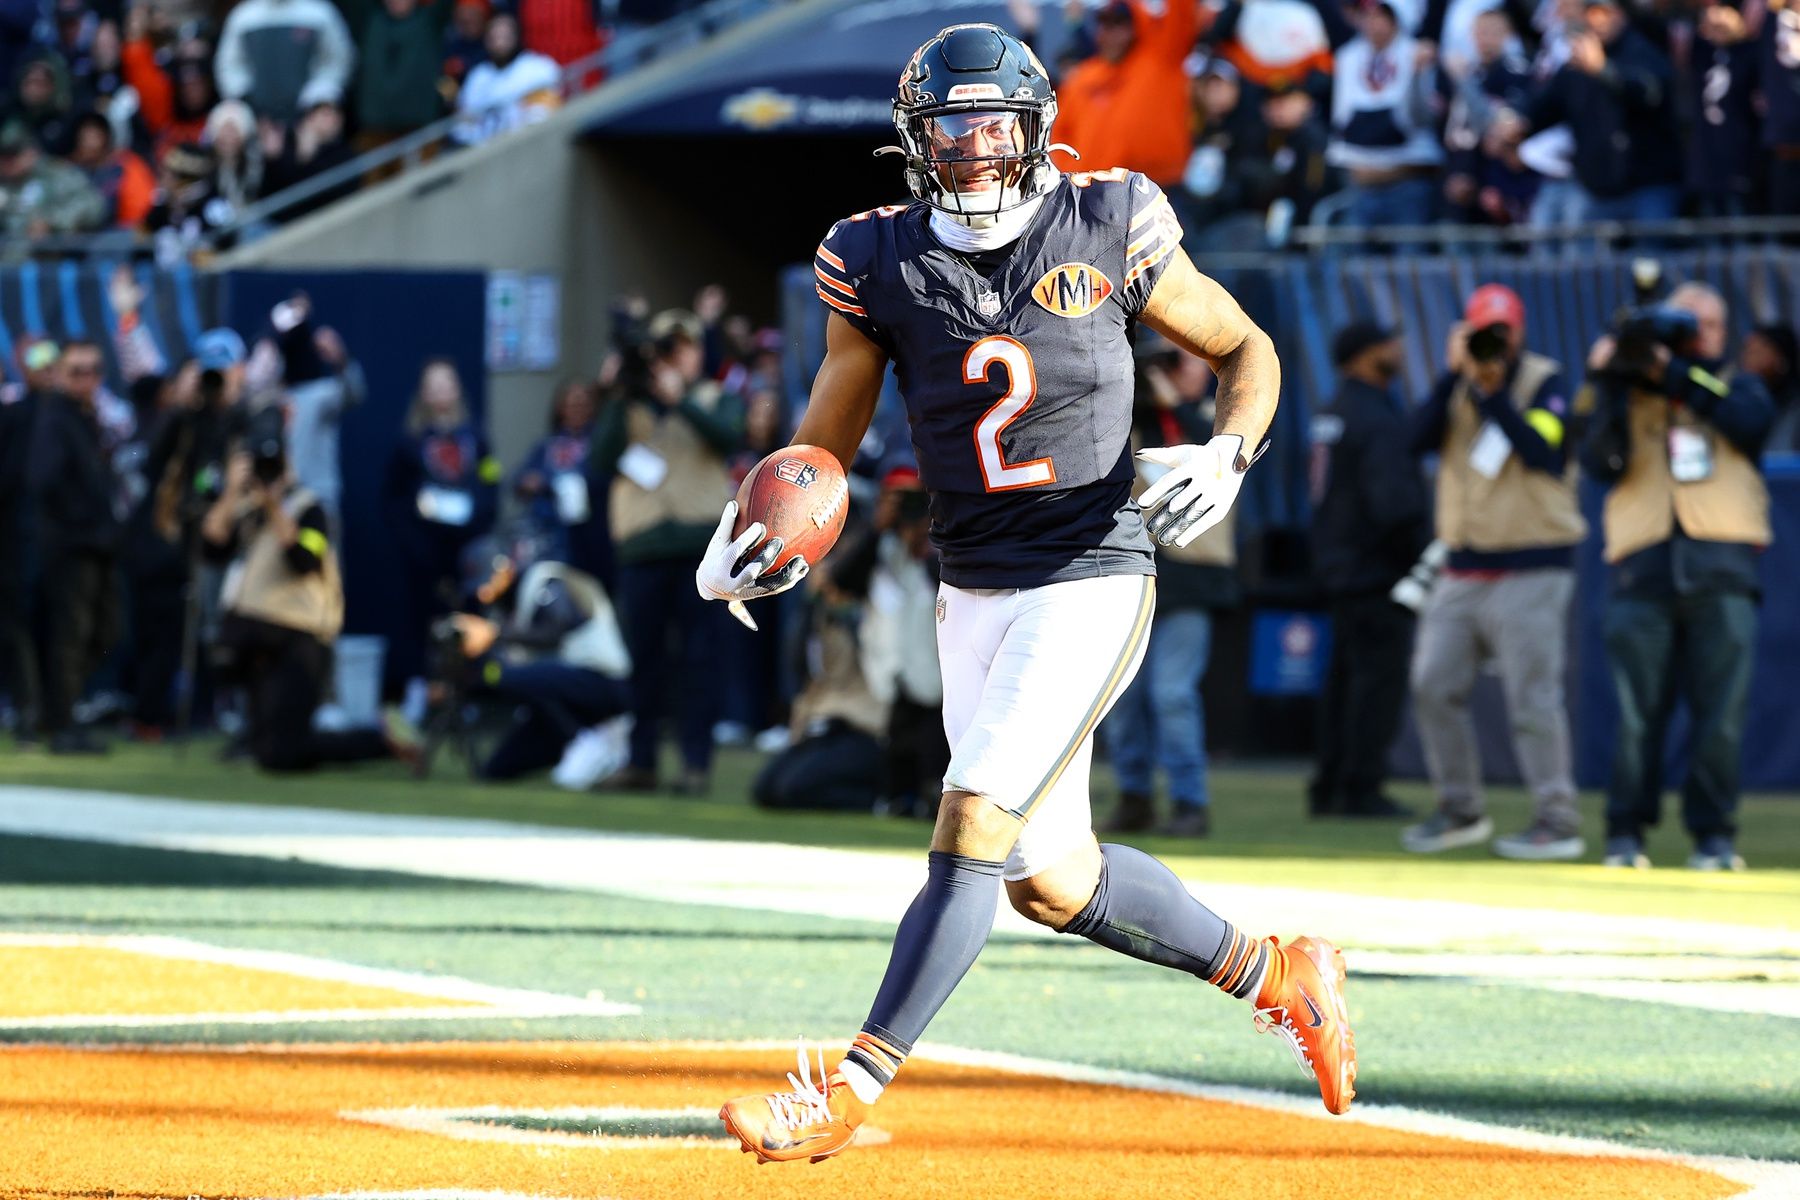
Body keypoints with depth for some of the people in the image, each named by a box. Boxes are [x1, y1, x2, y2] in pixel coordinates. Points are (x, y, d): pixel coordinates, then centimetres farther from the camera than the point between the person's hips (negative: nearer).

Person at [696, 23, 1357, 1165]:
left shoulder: (1109, 235, -9)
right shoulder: (882, 264, -2)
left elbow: (1247, 349, 4)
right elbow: (828, 440, 5)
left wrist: (1229, 454, -15)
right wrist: (765, 540, -14)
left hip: (1093, 579, -5)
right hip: (974, 592, 5)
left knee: (974, 828, -16)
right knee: (1052, 881, 9)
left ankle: (849, 1093, -14)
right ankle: (1277, 974, 30)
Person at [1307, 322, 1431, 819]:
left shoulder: (1330, 415, 12)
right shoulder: (1379, 422, -17)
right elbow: (1394, 503, -25)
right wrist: (1421, 554, -14)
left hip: (1339, 571, 9)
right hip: (1377, 573, -9)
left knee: (1345, 675, 14)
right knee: (1378, 679, -5)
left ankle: (1329, 787, 17)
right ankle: (1362, 790, -5)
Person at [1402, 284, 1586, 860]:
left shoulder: (1544, 383, -5)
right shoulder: (1457, 384, 10)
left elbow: (1543, 454, -20)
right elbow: (1420, 439, -5)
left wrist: (1491, 392, -19)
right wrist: (1455, 375, -12)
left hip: (1530, 569, -6)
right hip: (1463, 569, 6)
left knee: (1532, 698, -10)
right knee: (1434, 687, 7)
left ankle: (1557, 823, -6)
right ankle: (1460, 811, 21)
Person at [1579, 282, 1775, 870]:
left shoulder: (1736, 386, 17)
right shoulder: (1631, 394, 15)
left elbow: (1753, 421, -7)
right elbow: (1602, 463, 0)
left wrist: (1677, 375, -10)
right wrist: (1608, 387, -9)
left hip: (1720, 572, 0)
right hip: (1643, 570, 0)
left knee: (1721, 711, -4)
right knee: (1637, 711, -4)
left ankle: (1713, 835, 3)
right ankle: (1625, 836, 3)